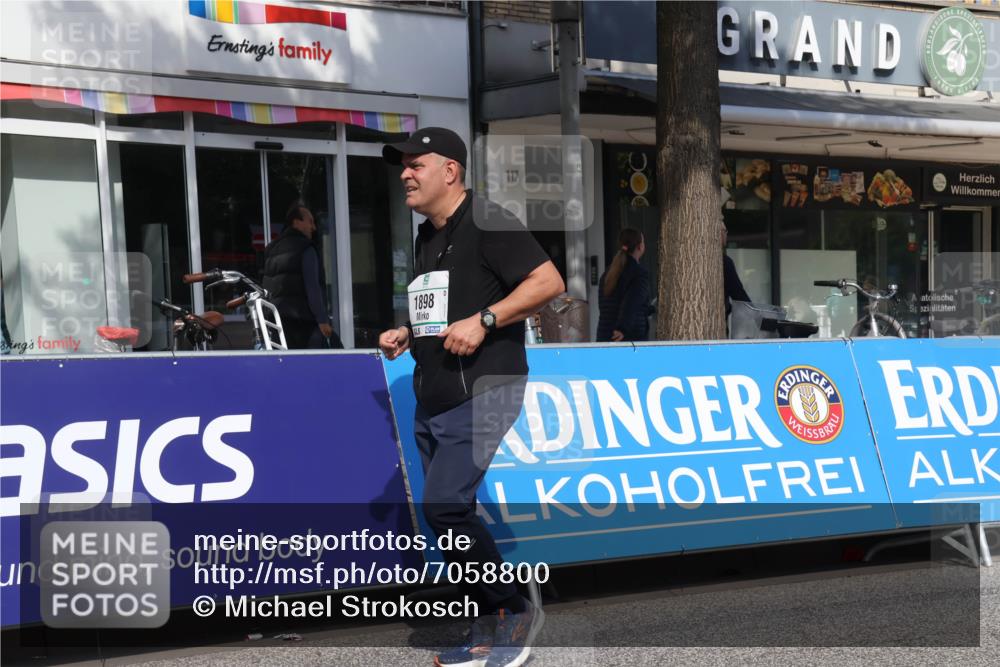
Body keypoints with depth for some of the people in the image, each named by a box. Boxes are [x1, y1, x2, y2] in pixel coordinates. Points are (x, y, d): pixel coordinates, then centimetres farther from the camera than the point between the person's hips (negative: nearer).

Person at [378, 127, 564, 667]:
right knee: (451, 517, 8)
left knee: (444, 506, -17)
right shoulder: (426, 237, 18)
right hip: (432, 400, 9)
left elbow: (549, 282, -17)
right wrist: (406, 335, 11)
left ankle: (513, 613, -1)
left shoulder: (487, 224, -9)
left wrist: (483, 321, -22)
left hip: (483, 394, -9)